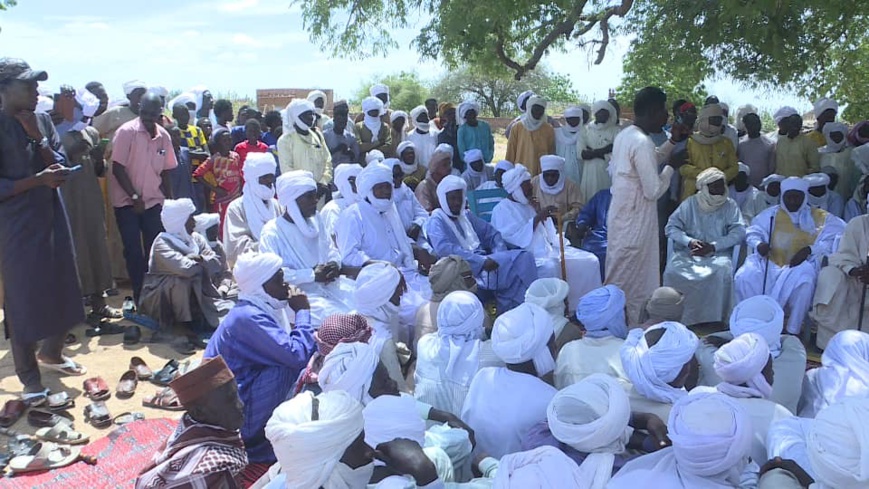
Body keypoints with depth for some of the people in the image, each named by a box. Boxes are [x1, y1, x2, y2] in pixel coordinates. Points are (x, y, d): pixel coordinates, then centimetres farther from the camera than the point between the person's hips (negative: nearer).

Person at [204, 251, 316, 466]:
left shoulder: (262, 308, 5)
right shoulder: (249, 317, -25)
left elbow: (295, 348, 9)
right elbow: (298, 356, -32)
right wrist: (302, 311, -19)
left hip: (239, 394, 10)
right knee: (288, 367, -25)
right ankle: (258, 441, -8)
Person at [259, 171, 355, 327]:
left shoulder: (314, 221, 13)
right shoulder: (272, 231, -10)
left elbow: (332, 250, 18)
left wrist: (334, 264, -6)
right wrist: (312, 275, -18)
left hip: (328, 284, 7)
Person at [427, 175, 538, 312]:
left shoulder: (466, 215, 21)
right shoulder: (437, 221, -2)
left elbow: (491, 233, 20)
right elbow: (444, 249, -19)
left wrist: (499, 255, -3)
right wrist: (482, 261, -24)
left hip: (483, 261, 8)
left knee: (524, 257, -17)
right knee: (521, 260, -23)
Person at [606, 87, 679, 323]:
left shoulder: (625, 134, 7)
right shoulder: (642, 142, -22)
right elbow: (653, 190, -21)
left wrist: (672, 142, 16)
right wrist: (672, 166, -7)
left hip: (621, 215, 10)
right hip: (635, 221, -10)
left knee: (620, 273, 19)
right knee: (634, 279, 3)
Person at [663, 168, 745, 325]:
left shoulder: (730, 205, 7)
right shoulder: (689, 204, 7)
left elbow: (739, 231, -4)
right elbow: (671, 227, 2)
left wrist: (713, 246, -17)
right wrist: (690, 241, -16)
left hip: (718, 253, 0)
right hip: (688, 252, 1)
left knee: (722, 271, -35)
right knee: (673, 271, -31)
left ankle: (712, 322, -21)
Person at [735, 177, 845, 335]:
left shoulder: (820, 217, 9)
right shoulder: (771, 214, 15)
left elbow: (836, 237, -3)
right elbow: (753, 232, 11)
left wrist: (810, 250, -19)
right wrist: (759, 244, -13)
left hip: (801, 265, -2)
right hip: (769, 263, 2)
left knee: (804, 282, -36)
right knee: (744, 277, -25)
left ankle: (793, 330, -20)